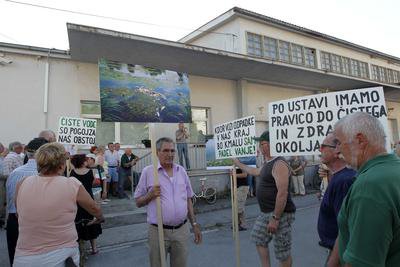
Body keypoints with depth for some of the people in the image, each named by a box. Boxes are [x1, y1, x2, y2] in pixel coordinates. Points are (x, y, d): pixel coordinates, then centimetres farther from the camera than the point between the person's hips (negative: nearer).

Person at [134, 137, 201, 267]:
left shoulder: (181, 171, 5)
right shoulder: (148, 171, -5)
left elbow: (188, 200, 12)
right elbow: (138, 202, 0)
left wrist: (194, 224, 10)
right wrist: (150, 195, -19)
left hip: (182, 230, 3)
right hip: (158, 231, -3)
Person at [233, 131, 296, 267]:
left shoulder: (279, 164, -20)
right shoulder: (267, 164, 11)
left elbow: (282, 193, -27)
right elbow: (254, 171, 33)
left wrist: (275, 218, -26)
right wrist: (238, 164, 40)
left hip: (280, 214, -10)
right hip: (266, 213, 10)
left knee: (283, 252, 3)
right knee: (258, 239, 21)